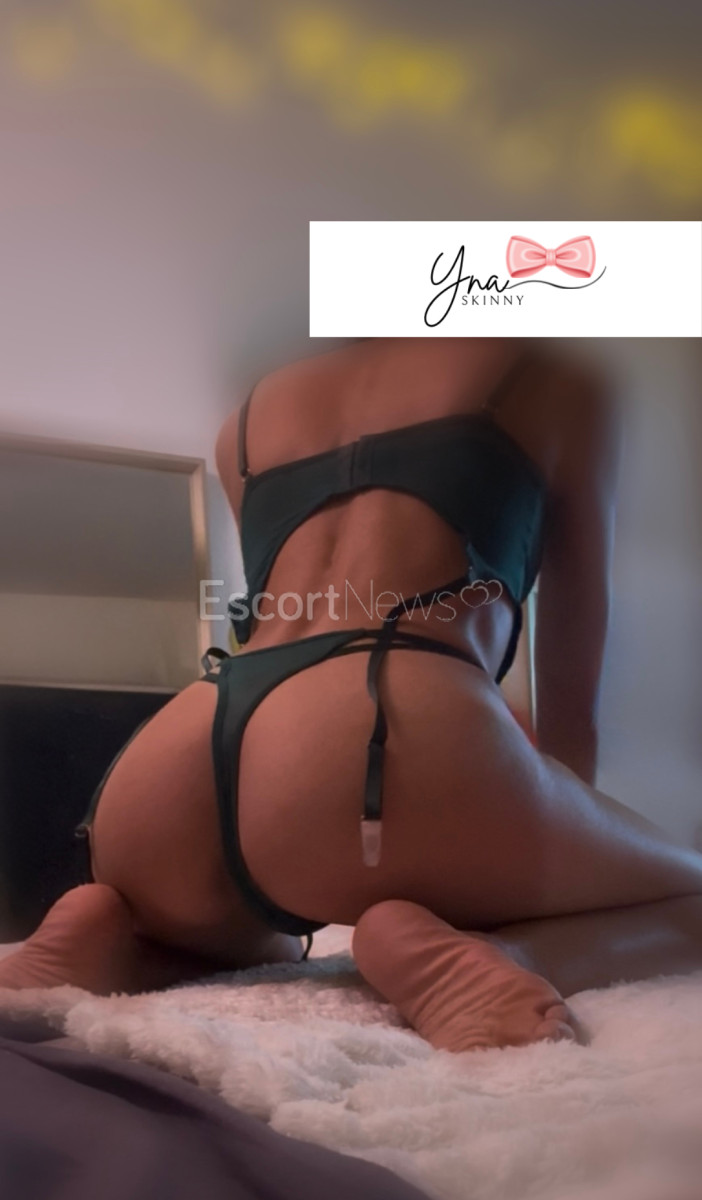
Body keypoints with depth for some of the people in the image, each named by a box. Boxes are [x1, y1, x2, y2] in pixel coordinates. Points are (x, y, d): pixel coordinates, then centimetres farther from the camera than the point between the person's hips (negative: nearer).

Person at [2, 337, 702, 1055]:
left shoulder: (249, 417, 31)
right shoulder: (556, 383, 21)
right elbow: (572, 706, 25)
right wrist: (552, 873, 41)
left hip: (163, 784, 6)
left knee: (267, 952, 40)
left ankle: (106, 939, 5)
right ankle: (447, 952, -11)